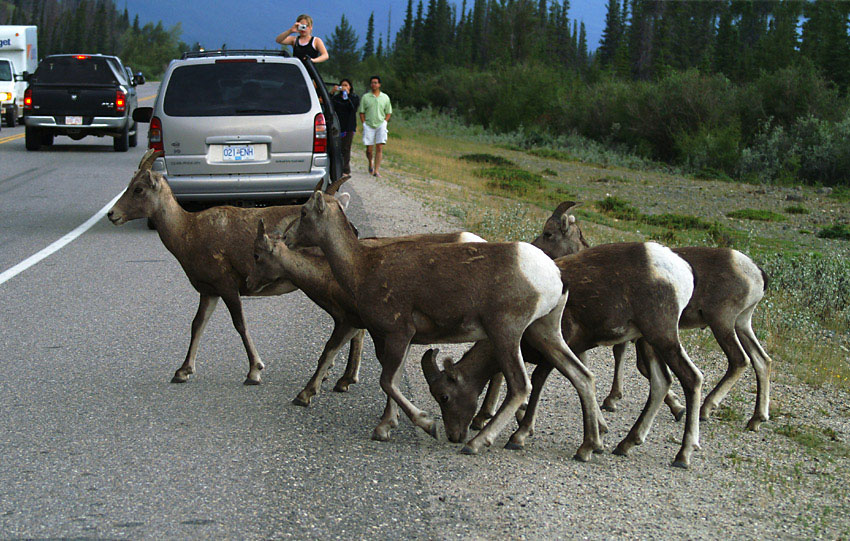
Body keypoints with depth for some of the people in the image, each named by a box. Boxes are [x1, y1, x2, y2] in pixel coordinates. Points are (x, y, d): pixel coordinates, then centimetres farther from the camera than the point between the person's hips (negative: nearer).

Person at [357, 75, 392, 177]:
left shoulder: (385, 97, 8)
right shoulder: (365, 97, 6)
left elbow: (389, 113, 13)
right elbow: (361, 112, 7)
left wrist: (384, 122, 0)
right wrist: (364, 124, -2)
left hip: (381, 125, 0)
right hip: (369, 125, 0)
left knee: (379, 147, -10)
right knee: (369, 149, -1)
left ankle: (376, 170, -9)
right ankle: (370, 163, 30)